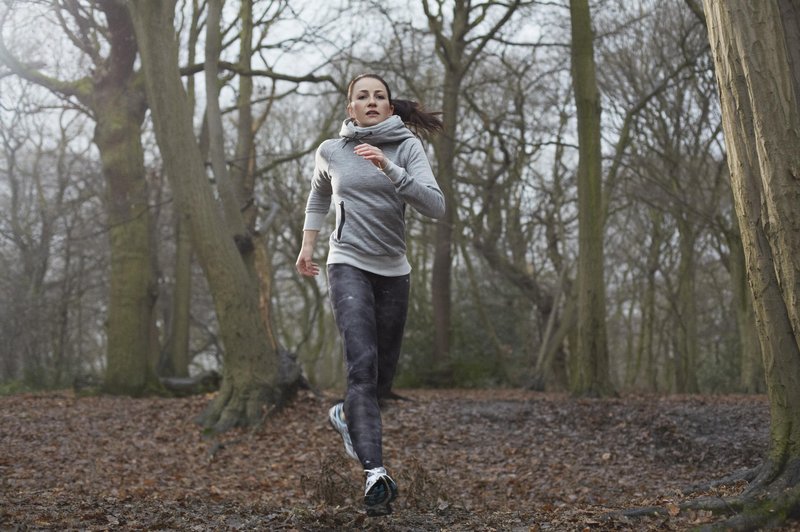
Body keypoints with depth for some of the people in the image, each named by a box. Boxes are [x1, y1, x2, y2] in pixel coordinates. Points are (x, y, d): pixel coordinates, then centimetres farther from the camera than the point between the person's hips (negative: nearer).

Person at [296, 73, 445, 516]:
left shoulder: (407, 147, -2)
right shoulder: (331, 151, 3)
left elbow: (435, 206, -16)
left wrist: (389, 169, -25)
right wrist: (307, 246, 21)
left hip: (393, 270, 2)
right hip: (348, 264, -2)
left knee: (383, 372, 12)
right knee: (362, 363, -22)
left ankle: (345, 415, 45)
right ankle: (374, 472, -27)